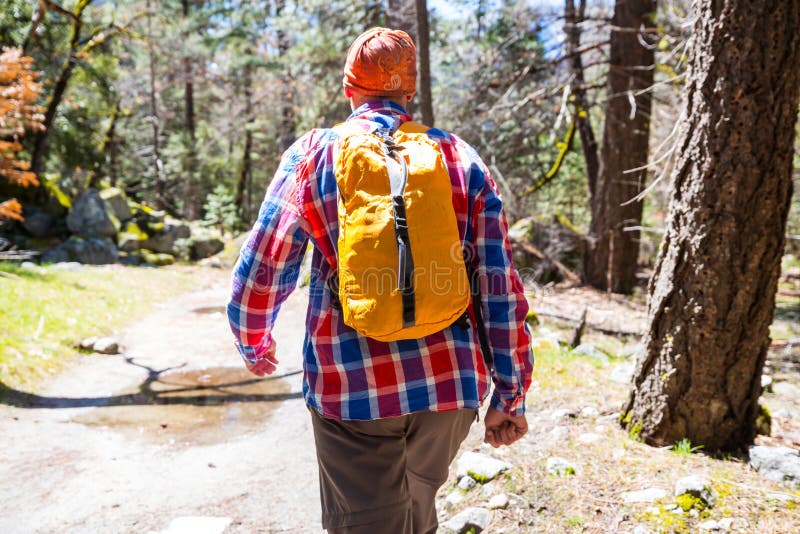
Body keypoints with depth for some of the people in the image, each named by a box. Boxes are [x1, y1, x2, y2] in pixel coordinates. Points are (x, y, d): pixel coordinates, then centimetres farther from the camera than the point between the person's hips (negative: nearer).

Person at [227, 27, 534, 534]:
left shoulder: (313, 154, -1)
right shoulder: (461, 158, 4)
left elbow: (260, 272, 0)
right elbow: (503, 287, 0)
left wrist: (253, 343, 20)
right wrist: (510, 397, 8)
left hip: (353, 389, -3)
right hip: (453, 387, 3)